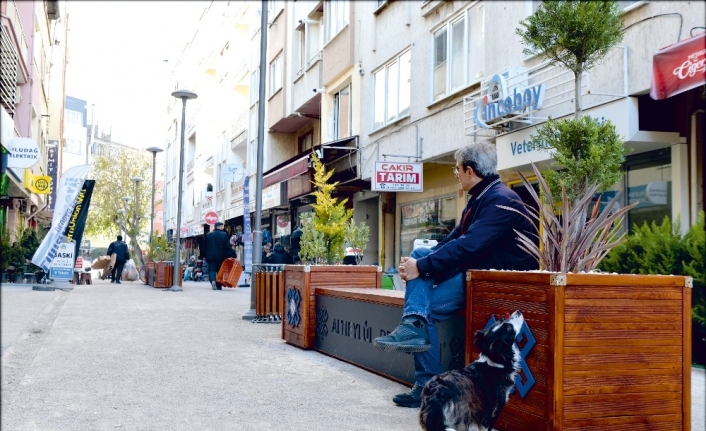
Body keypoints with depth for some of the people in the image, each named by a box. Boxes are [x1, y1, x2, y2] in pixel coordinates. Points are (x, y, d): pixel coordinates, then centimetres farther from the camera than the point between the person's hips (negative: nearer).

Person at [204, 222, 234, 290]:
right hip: (221, 256, -1)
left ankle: (213, 280, -25)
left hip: (210, 256, 1)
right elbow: (228, 246, -9)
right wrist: (231, 254, -2)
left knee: (211, 270, 3)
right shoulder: (224, 235, -5)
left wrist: (206, 256, 19)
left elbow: (204, 246, 10)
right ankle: (219, 286, 11)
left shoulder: (208, 235, 5)